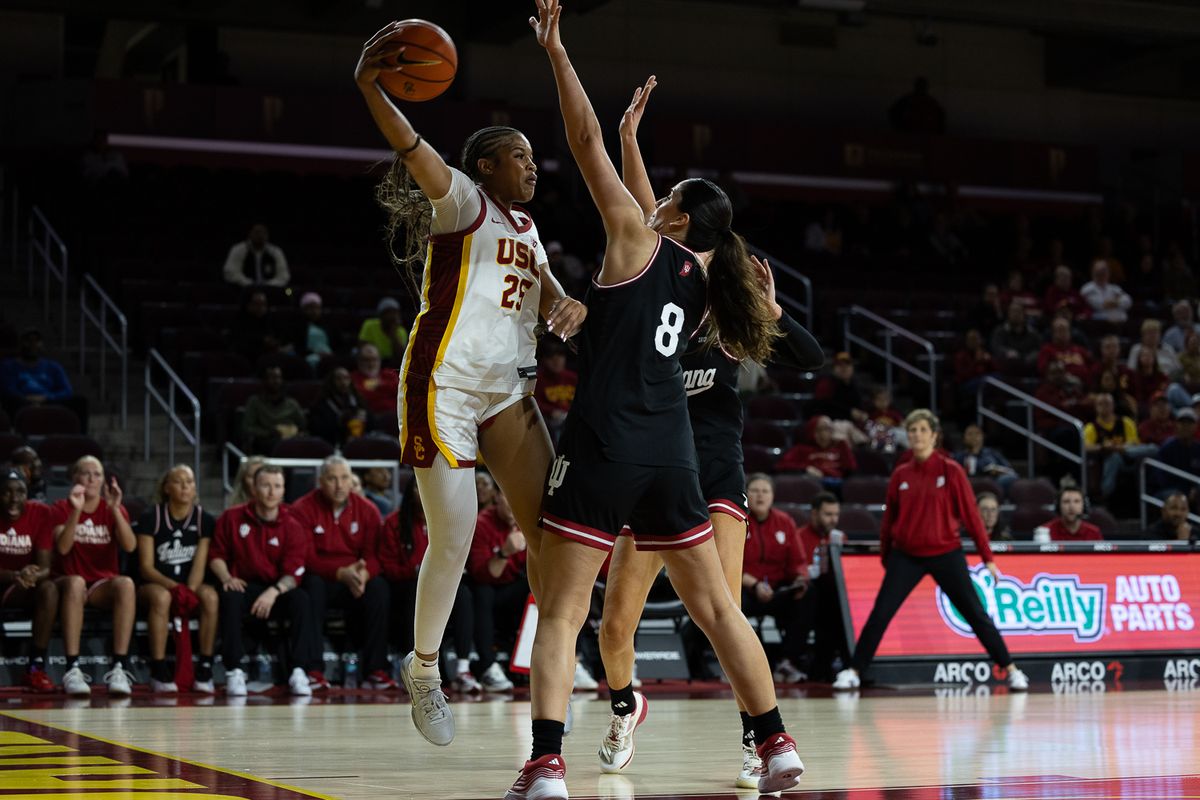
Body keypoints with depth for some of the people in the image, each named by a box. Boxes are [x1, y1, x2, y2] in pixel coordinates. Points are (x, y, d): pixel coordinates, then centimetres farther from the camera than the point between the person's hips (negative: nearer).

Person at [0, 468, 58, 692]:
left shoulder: (40, 513, -8)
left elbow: (45, 568, -11)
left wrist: (32, 576, -36)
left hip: (24, 590, 1)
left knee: (49, 588, -30)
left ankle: (36, 667, -26)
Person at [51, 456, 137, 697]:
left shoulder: (114, 510, 9)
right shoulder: (62, 509, 4)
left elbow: (130, 546, -10)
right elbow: (62, 548, -14)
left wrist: (115, 509, -21)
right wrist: (76, 511, -23)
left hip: (104, 584, 2)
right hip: (68, 583, -2)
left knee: (126, 584, -34)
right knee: (75, 582, -39)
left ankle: (119, 668, -40)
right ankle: (72, 669, -44)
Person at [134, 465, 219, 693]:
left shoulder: (205, 520, 3)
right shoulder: (151, 518, -3)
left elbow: (200, 563, -5)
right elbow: (146, 567, -9)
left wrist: (189, 591, -26)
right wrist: (175, 587, -26)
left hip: (191, 585, 2)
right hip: (156, 584, -2)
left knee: (210, 595, -33)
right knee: (161, 597, -38)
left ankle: (205, 669, -25)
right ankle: (158, 672, -33)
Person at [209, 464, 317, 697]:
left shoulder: (292, 527, 0)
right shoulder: (231, 518, 3)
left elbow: (294, 573, -7)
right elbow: (216, 555, 8)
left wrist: (274, 591, -26)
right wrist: (226, 578, -13)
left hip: (278, 589, 0)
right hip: (244, 586, 0)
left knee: (301, 600, -30)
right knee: (230, 598, -35)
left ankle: (298, 671, -31)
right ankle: (234, 671, -32)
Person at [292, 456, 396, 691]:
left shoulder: (367, 510, 2)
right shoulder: (303, 510, -7)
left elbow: (375, 554, -3)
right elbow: (306, 559, -14)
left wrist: (364, 573, -28)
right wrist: (341, 573, -30)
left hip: (357, 581, 2)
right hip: (320, 578, -2)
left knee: (379, 587, -28)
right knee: (312, 584, -36)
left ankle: (376, 670, -28)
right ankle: (313, 671, -38)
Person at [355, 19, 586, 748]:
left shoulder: (524, 225, 20)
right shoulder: (465, 202, -5)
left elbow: (547, 292, 15)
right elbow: (414, 152, -23)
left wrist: (570, 306, -11)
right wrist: (370, 89, -42)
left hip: (509, 392, 7)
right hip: (445, 386, -7)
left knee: (548, 530, 0)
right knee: (454, 541, -8)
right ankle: (424, 668, 13)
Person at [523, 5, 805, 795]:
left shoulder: (638, 243, -1)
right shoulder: (700, 272, 14)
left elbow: (588, 143, -2)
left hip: (605, 449, -6)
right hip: (670, 455, 6)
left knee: (561, 613, -5)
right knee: (715, 606, 14)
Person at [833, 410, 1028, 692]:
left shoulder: (950, 471, -4)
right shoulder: (900, 475, 4)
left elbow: (971, 515, -3)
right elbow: (889, 520, 11)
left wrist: (987, 558, -4)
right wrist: (885, 559, 14)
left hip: (946, 554, -2)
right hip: (906, 555, 2)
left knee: (976, 614, -1)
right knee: (879, 615, -5)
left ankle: (1011, 670, 8)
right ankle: (854, 672, 3)